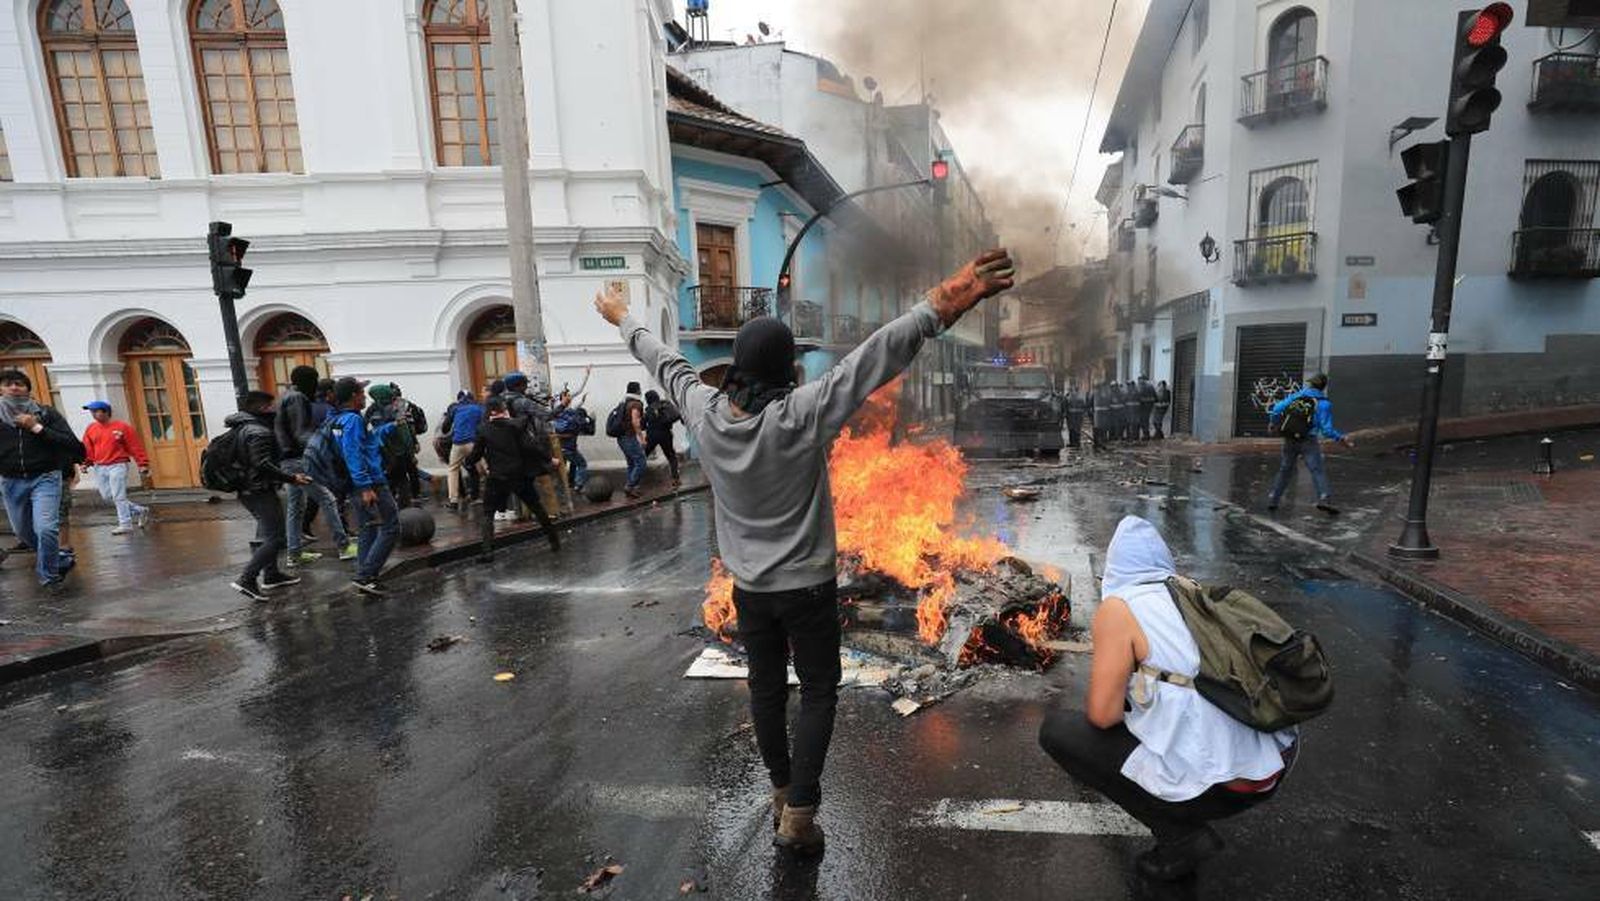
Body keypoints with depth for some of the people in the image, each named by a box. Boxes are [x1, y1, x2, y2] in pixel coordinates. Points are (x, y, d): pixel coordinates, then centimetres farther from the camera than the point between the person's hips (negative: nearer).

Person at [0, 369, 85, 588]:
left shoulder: (46, 413, -1)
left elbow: (73, 444, -9)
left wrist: (37, 428, -14)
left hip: (44, 478, -3)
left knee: (46, 529, -17)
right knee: (24, 533, 14)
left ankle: (48, 574, 2)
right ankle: (60, 560, 37)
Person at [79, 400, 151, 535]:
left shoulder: (122, 427, -6)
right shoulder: (91, 428, 8)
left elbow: (136, 447, -6)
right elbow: (87, 448, 11)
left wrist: (143, 467, -9)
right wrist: (86, 462, -4)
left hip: (117, 466, -6)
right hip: (99, 468, 6)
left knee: (118, 497, -5)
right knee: (108, 496, 7)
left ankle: (125, 524, 3)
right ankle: (140, 511, 20)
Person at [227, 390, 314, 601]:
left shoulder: (241, 428, 13)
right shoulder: (258, 432, -19)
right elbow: (263, 465, -27)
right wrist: (292, 478, -23)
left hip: (247, 490, 11)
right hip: (260, 491, -11)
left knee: (268, 533, 21)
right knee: (276, 538, -8)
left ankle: (271, 575, 28)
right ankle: (246, 579, -10)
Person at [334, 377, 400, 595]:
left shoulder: (341, 420, 14)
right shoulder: (353, 420, -15)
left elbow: (369, 437, 28)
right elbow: (353, 455, -22)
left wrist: (392, 426, 37)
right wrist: (365, 486, -25)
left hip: (361, 486, 10)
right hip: (371, 483, -10)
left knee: (366, 531, 14)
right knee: (391, 528, -6)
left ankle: (364, 579, 18)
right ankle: (365, 576, -8)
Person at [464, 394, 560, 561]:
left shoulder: (483, 430, -2)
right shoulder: (517, 425, -3)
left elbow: (475, 455, 2)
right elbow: (530, 446, -11)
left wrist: (468, 461, 23)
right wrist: (547, 458, 0)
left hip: (498, 478, -1)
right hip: (521, 475, 1)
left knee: (487, 513, 10)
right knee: (536, 507, 17)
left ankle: (487, 551, -6)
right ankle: (554, 540, 21)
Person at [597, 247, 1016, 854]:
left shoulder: (704, 412, -11)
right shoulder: (802, 416, -24)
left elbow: (662, 361, 6)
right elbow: (877, 356, -31)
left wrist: (623, 318, 23)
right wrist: (943, 303, -34)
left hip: (748, 587, 5)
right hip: (807, 586, -4)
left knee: (766, 686, 19)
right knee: (819, 691, 12)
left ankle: (781, 791, 37)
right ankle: (798, 813, 14)